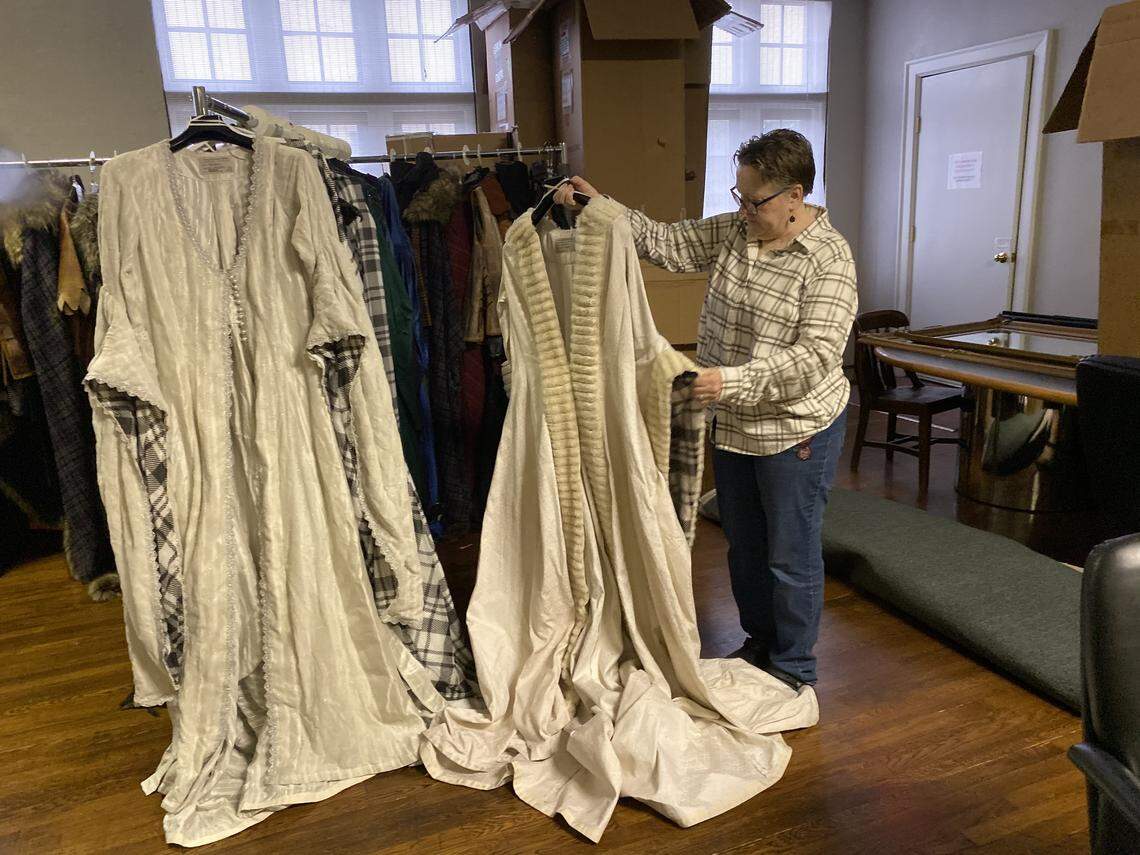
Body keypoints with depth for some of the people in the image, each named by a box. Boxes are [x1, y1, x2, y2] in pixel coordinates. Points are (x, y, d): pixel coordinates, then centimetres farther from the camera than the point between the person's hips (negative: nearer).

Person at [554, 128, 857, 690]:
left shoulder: (829, 259, -18)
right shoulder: (734, 231, 1)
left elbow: (815, 357, -25)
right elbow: (666, 244, 3)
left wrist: (731, 380, -32)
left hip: (795, 431, -7)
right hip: (732, 424, 7)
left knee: (791, 555, 7)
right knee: (743, 544, 20)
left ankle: (793, 668, 28)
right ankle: (760, 642, 41)